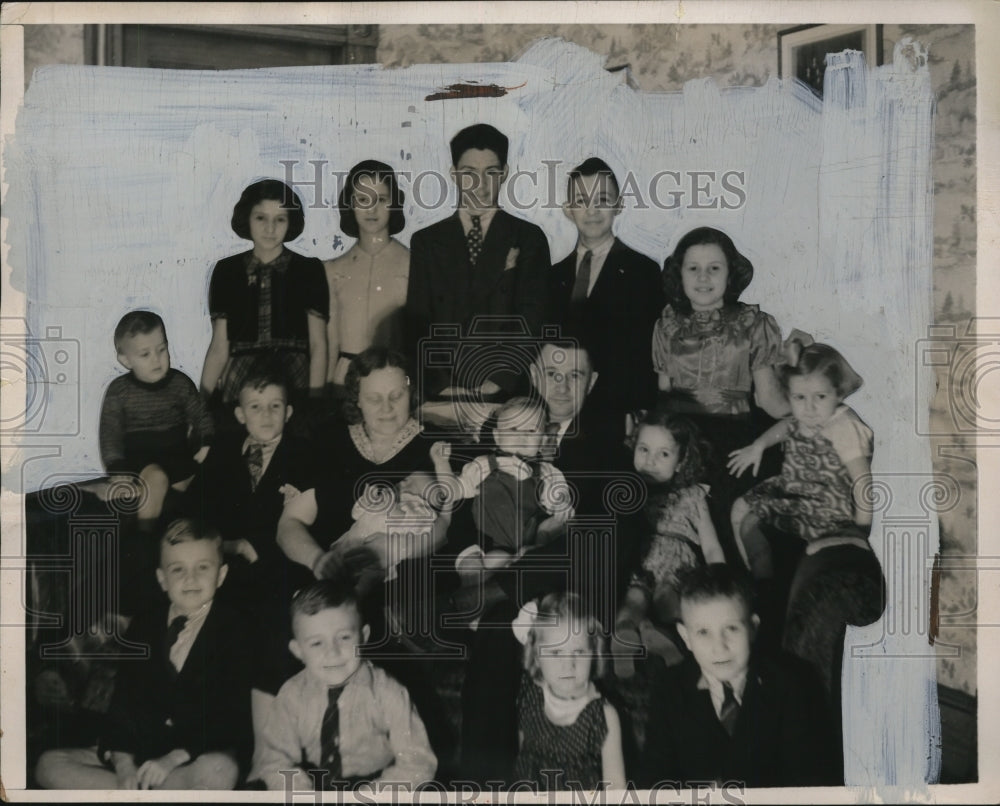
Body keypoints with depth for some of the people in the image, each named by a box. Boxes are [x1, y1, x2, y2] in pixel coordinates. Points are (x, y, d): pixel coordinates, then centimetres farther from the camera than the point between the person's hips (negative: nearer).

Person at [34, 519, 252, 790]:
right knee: (49, 765, -9)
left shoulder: (234, 629, -4)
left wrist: (175, 758, -21)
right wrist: (123, 763, -12)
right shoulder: (143, 626, 11)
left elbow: (233, 715, -11)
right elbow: (123, 701, 5)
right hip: (141, 752, 5)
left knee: (217, 771, -40)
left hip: (206, 754, -5)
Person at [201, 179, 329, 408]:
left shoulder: (309, 271, 4)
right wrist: (202, 401, 1)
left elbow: (318, 345, 1)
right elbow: (219, 347, 9)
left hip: (295, 381, -1)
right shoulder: (227, 271, 9)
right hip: (239, 384, 1)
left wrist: (315, 403, -9)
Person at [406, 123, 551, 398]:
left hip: (507, 393, -1)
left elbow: (531, 318, -3)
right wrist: (441, 384, -11)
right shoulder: (426, 241, 9)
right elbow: (418, 323, 2)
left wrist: (501, 381, -16)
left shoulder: (529, 239, 6)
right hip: (441, 394, 1)